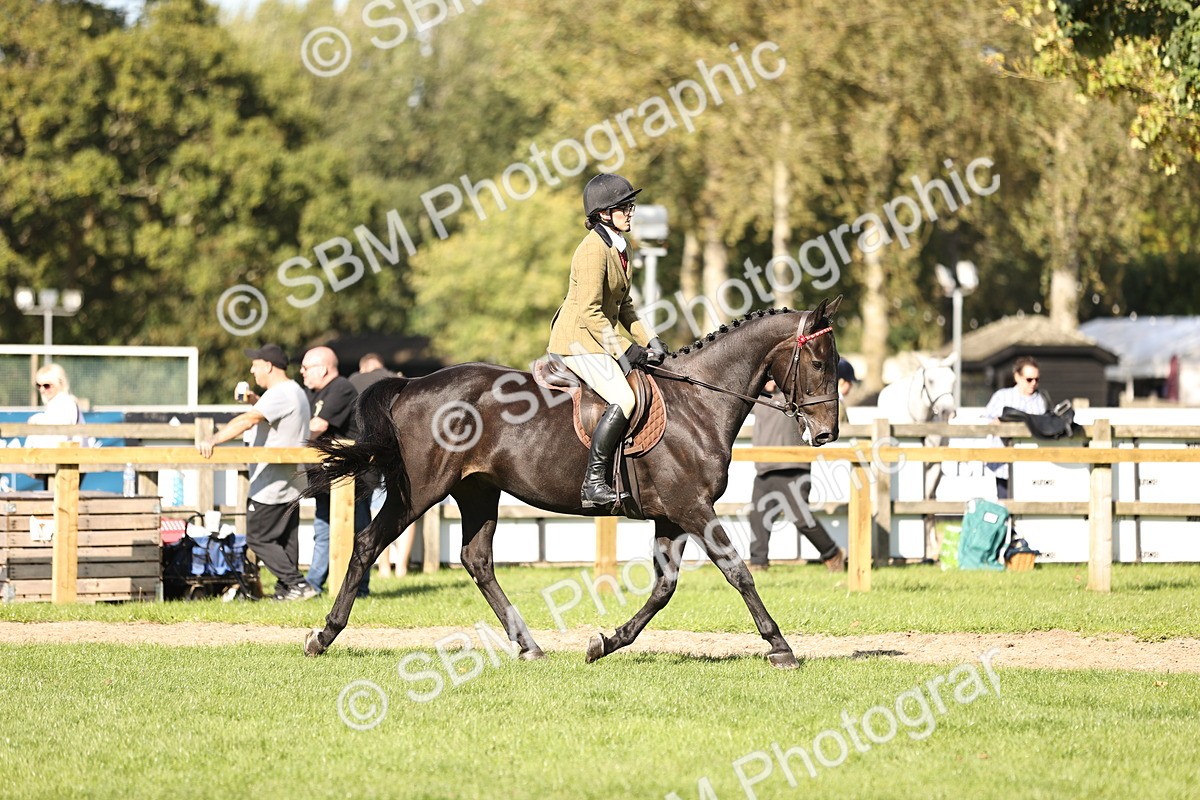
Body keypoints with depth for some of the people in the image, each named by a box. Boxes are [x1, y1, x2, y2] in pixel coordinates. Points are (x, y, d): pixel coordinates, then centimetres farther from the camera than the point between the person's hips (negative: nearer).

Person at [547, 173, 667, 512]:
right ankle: (594, 484, -23)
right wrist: (622, 350, -20)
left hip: (599, 339, 10)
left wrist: (647, 341, 9)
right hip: (578, 341, -10)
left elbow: (623, 306, 20)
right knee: (623, 400, -24)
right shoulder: (594, 250, -18)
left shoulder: (619, 248, 12)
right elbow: (590, 312, -22)